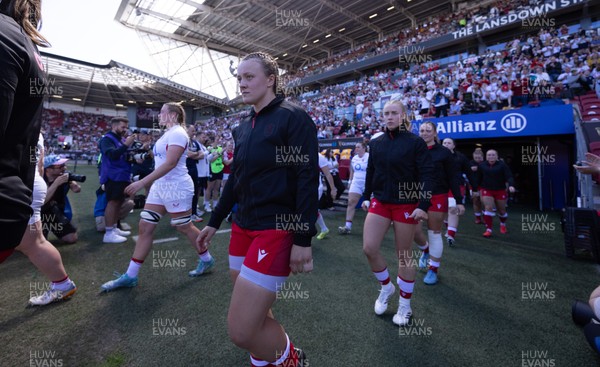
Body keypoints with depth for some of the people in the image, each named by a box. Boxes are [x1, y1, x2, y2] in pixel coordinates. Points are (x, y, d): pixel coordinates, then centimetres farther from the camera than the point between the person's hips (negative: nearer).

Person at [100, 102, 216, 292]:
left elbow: (170, 163, -25)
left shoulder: (177, 133, -15)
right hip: (160, 186, 9)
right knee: (145, 227, 6)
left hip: (176, 188, -9)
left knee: (185, 228, 3)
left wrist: (142, 182, -27)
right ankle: (130, 276, 14)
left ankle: (206, 260, 25)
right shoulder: (167, 133, 15)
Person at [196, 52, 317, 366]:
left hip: (276, 230, -7)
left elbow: (308, 179, -15)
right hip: (242, 227, 8)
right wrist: (214, 222, 20)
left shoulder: (293, 117, -9)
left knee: (242, 330, -7)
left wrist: (303, 240, -17)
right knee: (252, 314, 17)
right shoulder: (243, 127, 14)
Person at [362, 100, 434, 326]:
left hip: (406, 204, -4)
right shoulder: (375, 143, 7)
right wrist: (367, 197, 14)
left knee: (404, 256, 5)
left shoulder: (415, 142, -6)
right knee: (369, 248, -5)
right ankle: (386, 286, 24)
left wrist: (423, 205, -17)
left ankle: (405, 306, 25)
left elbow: (427, 175, -9)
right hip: (379, 202, 4)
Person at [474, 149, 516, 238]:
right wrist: (475, 189, 9)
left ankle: (503, 224, 43)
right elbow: (478, 179, 8)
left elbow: (509, 176, -13)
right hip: (486, 190, 0)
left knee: (501, 210, 12)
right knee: (488, 208, -13)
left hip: (500, 191, 0)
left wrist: (511, 185, -32)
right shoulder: (481, 165, 1)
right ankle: (488, 230, -9)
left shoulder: (502, 165, -5)